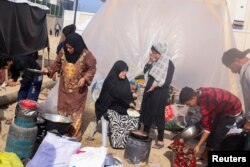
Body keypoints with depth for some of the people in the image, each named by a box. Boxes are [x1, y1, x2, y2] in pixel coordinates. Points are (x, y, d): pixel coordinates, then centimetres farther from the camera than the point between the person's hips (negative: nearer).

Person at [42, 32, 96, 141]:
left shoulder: (86, 55, -18)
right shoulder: (63, 52, -6)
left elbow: (92, 68, -10)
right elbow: (57, 64, 6)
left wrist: (85, 78, -24)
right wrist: (48, 69, -10)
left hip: (78, 89, -4)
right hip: (64, 87, 4)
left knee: (76, 111, 4)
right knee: (62, 109, 14)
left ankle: (75, 135, 16)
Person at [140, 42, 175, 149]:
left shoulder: (169, 64, -12)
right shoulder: (156, 63, 9)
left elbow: (168, 81, -19)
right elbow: (148, 73, 15)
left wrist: (157, 84, -32)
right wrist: (149, 62, 3)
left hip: (160, 94, -7)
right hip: (149, 91, 7)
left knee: (158, 115, -1)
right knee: (147, 113, 14)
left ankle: (160, 141, 9)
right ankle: (145, 134, 29)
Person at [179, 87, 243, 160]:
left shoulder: (205, 103, -35)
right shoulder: (200, 92, -11)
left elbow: (207, 127, -29)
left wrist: (198, 145, -23)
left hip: (233, 110, -9)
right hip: (223, 108, 9)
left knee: (218, 136, -6)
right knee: (213, 131, 15)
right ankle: (205, 154, 29)